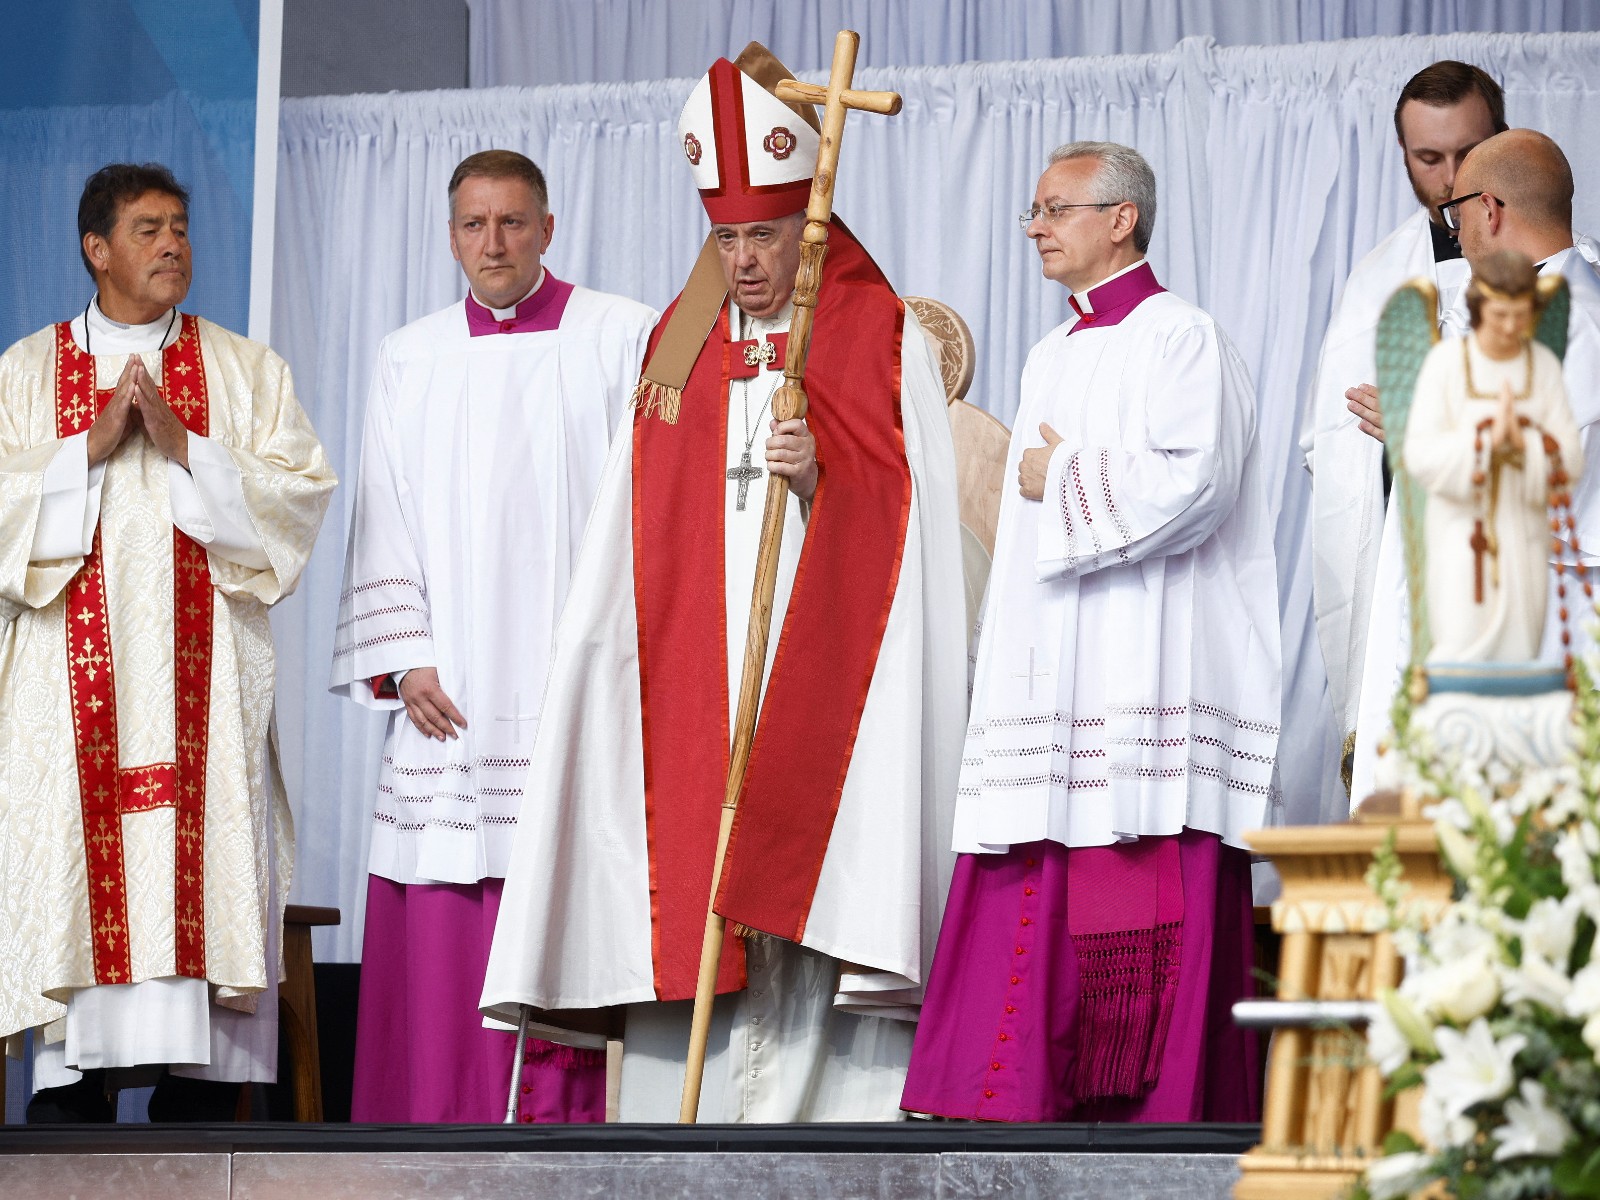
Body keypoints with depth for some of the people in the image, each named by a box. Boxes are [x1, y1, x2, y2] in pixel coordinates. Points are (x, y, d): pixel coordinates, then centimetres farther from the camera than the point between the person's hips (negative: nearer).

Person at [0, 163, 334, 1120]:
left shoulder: (248, 372, 12)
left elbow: (301, 494, 1)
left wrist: (185, 448, -10)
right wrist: (92, 446, -9)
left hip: (201, 675, 0)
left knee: (196, 858, -7)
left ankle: (187, 1088, -4)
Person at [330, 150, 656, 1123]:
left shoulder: (623, 340, 4)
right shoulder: (411, 360, 15)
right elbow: (386, 526, 13)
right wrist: (404, 662, 1)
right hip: (450, 702, 3)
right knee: (439, 935, -1)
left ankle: (570, 1117, -7)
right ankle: (435, 1120, 3)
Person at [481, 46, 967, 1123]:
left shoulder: (886, 338, 3)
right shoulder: (679, 347, 16)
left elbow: (903, 523, -3)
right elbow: (636, 543, 18)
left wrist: (822, 478, -19)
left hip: (822, 682, -4)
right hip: (694, 693, 4)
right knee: (688, 904, -2)